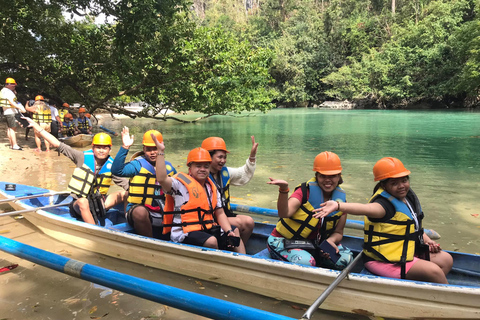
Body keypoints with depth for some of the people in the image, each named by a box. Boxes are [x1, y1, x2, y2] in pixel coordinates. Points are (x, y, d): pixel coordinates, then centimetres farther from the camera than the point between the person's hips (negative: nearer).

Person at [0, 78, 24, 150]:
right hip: (10, 112, -11)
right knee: (13, 128, -12)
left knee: (9, 128, 11)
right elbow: (11, 102, -21)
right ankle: (15, 145, -14)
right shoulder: (8, 92, -14)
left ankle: (12, 144, 15)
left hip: (7, 112, 11)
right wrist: (20, 108, -24)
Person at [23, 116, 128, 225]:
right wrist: (36, 125, -10)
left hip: (98, 204, 3)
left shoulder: (111, 166, -2)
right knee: (83, 202, -38)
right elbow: (58, 144, -8)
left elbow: (126, 184, -2)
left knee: (125, 194, -15)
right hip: (79, 204, -3)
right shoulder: (83, 157, -7)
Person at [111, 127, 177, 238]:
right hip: (138, 211, -4)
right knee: (140, 212, -37)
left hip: (163, 213, 5)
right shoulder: (138, 164, -1)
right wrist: (125, 147, -24)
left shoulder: (169, 167, 13)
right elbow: (116, 170, -18)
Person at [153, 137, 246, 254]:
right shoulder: (181, 183, -4)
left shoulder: (211, 187, 16)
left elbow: (220, 213, 15)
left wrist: (229, 232, -1)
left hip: (207, 229, 8)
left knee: (235, 231, 4)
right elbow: (162, 179, -24)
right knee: (211, 241, -31)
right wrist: (160, 152, -23)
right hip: (185, 233, -7)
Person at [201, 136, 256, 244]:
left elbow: (244, 175, 22)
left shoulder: (225, 172, 11)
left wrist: (252, 156, 13)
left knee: (249, 222, -9)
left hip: (226, 214, 8)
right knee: (239, 223, -21)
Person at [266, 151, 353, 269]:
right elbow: (284, 214, -31)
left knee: (346, 257, -16)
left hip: (313, 244, 5)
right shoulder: (305, 190, -16)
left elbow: (338, 232, 6)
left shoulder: (341, 200, -1)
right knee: (307, 262, -32)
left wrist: (330, 241, -16)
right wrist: (284, 189, -47)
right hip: (285, 242, -5)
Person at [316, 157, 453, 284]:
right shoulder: (385, 204, -21)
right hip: (384, 261, -10)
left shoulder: (408, 198, 7)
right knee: (433, 271, -18)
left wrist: (427, 240, 6)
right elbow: (367, 208, -45)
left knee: (446, 259, 12)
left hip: (406, 254, 10)